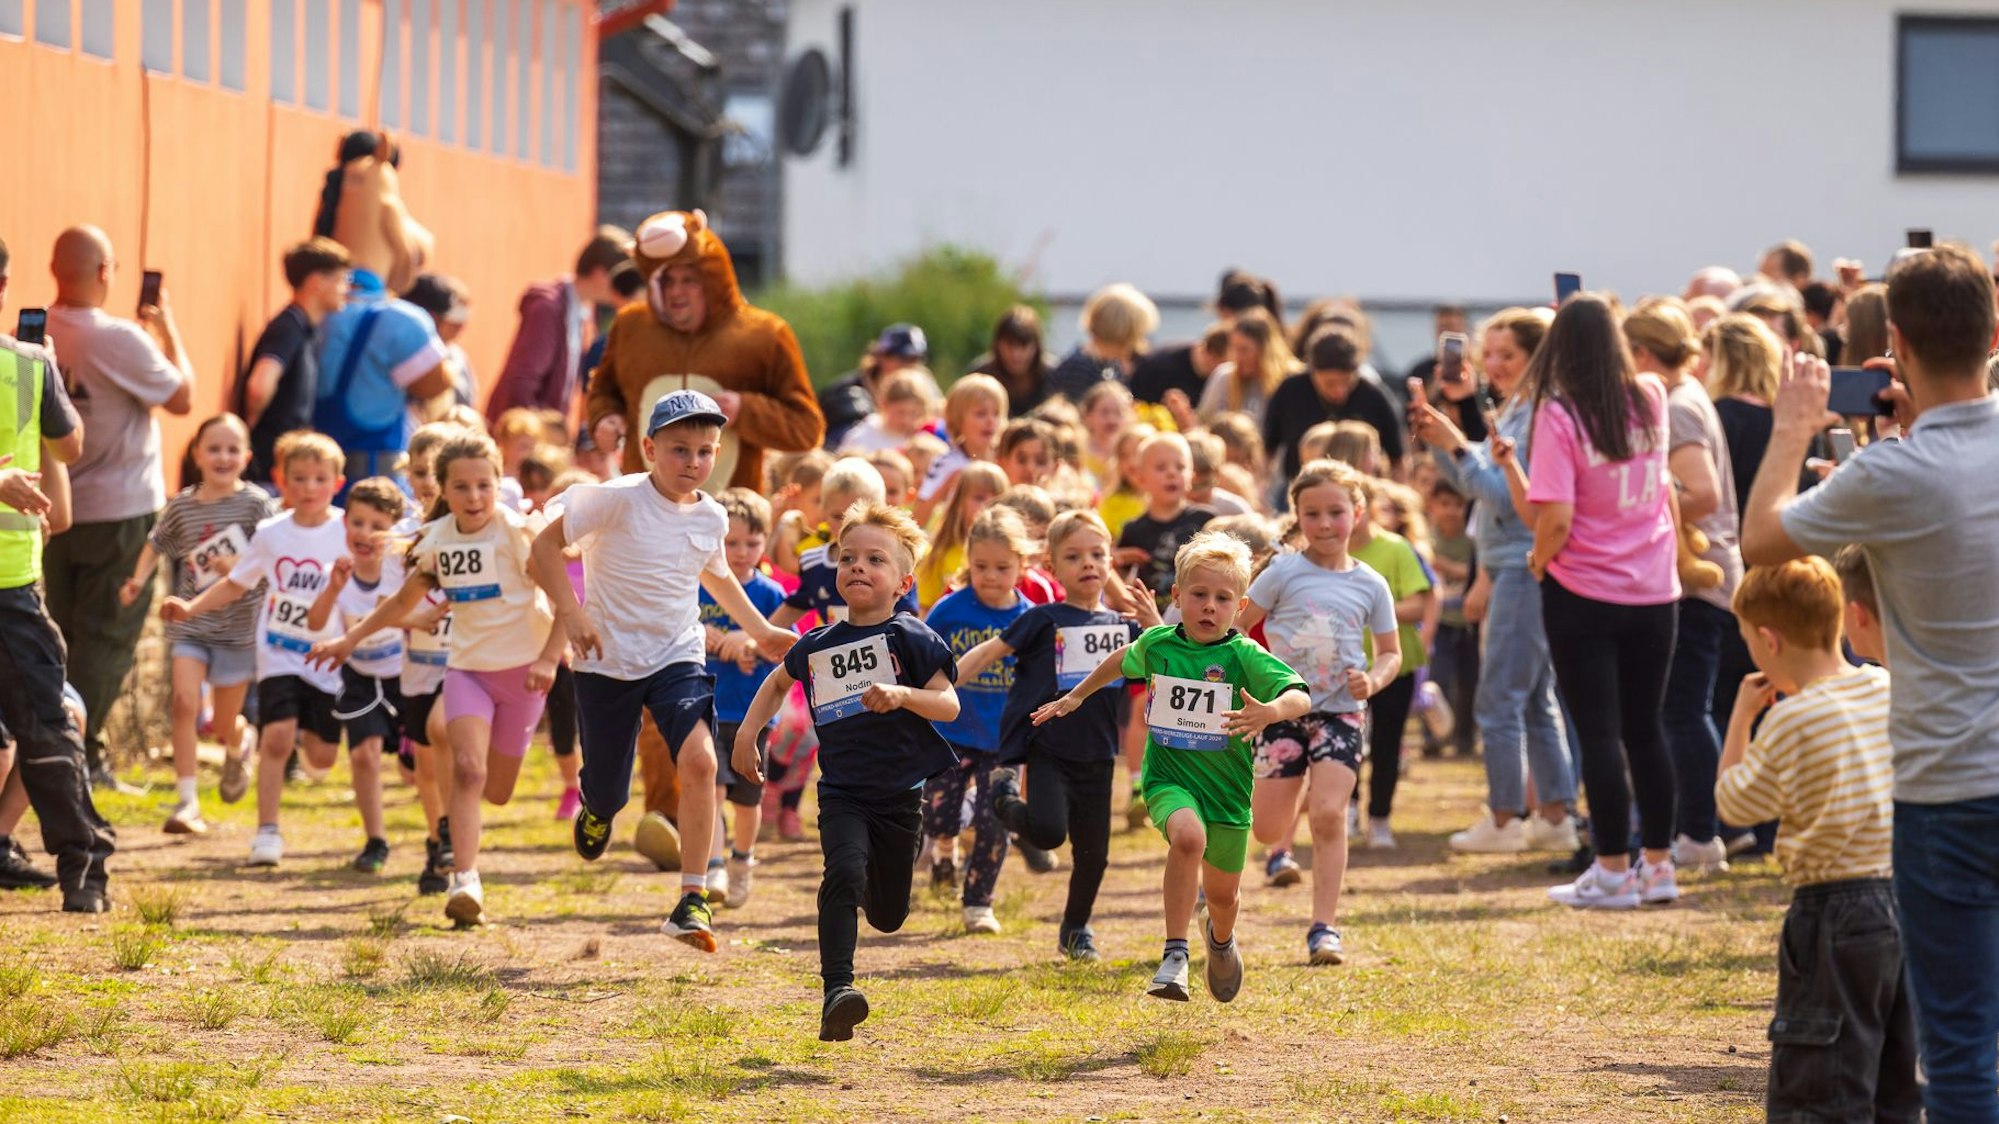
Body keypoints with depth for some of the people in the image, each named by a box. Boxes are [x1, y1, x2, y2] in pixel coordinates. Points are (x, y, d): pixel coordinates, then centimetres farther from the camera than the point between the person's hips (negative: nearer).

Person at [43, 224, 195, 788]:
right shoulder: (118, 339, -19)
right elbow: (182, 396, -9)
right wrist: (168, 330, 3)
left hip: (56, 508, 6)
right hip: (119, 513, -6)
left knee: (64, 632, 15)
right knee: (108, 636, 1)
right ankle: (80, 752, -2)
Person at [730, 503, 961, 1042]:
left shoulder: (910, 638, -8)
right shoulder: (818, 645, 3)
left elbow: (949, 704, -12)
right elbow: (778, 681, 24)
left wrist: (902, 695, -29)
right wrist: (748, 731, 14)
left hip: (901, 795, -1)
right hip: (842, 791, 1)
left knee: (888, 916, 11)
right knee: (844, 872, -28)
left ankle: (870, 882, 49)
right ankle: (837, 989, -30)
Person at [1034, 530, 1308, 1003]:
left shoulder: (1244, 657, -13)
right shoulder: (1155, 645, -3)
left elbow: (1300, 697, -25)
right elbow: (1120, 661, 21)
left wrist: (1271, 711, -45)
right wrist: (1075, 697, 28)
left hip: (1227, 787, 0)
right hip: (1169, 779, 0)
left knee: (1222, 893, 14)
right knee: (1188, 835, -34)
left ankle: (1221, 937, 52)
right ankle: (1175, 955, -30)